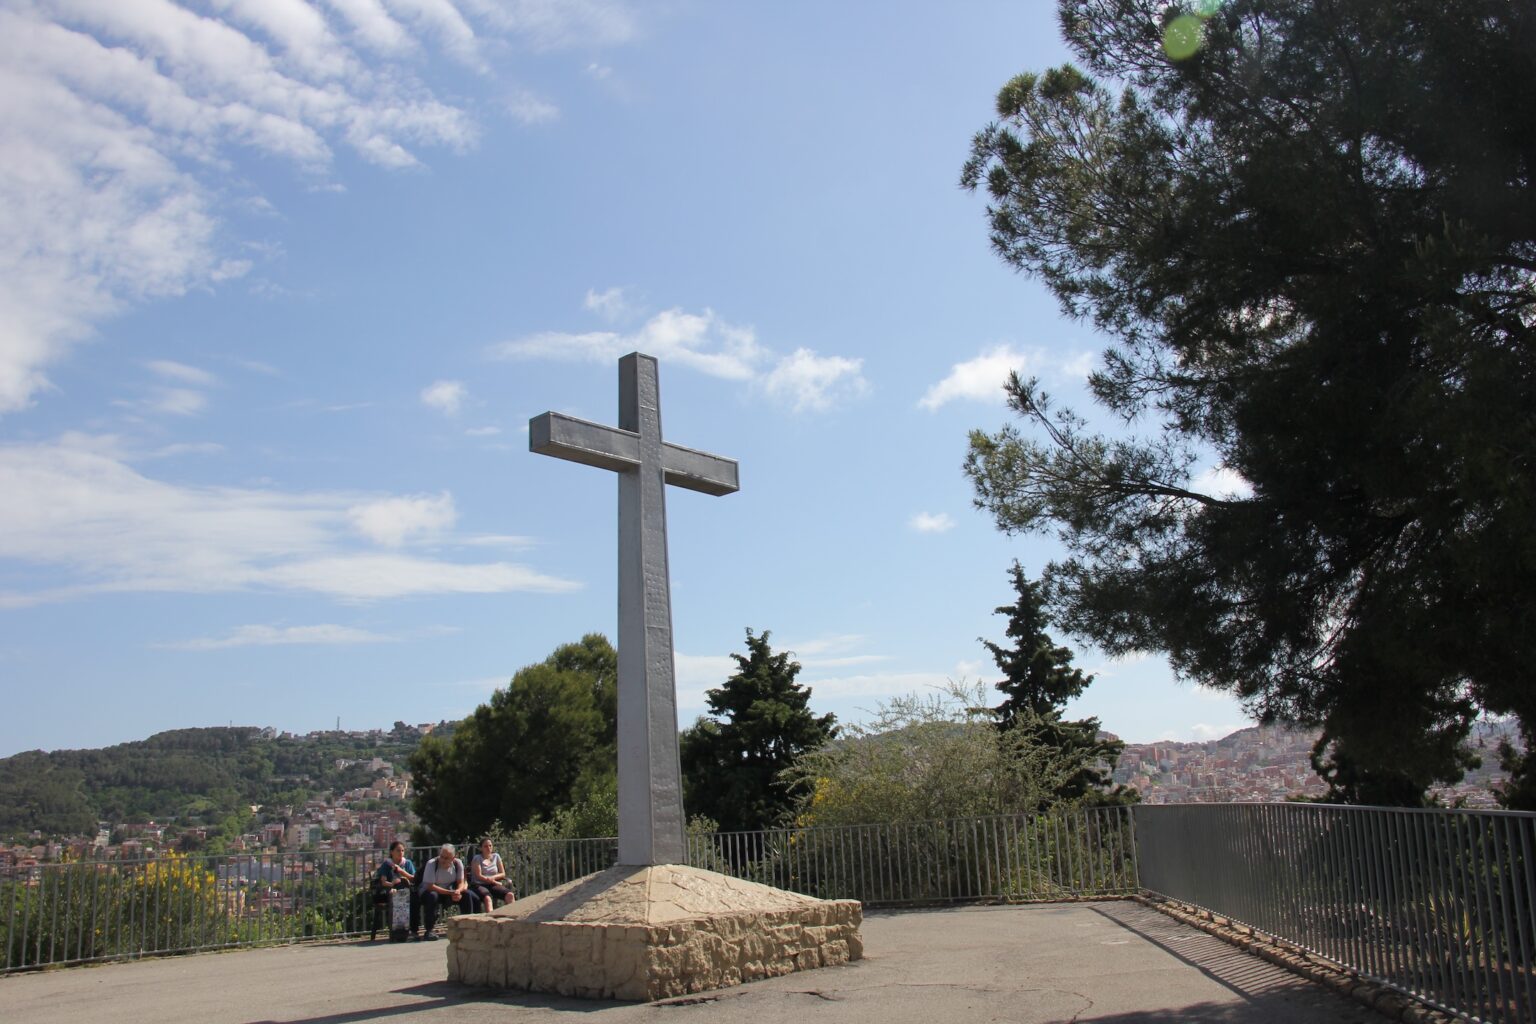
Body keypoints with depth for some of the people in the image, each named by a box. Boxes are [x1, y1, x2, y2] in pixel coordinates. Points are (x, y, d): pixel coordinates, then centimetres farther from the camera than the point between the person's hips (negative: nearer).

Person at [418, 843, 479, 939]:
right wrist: (450, 893, -33)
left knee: (467, 894, -17)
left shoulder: (458, 863, -10)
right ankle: (428, 931, -26)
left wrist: (458, 891, -30)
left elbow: (461, 882, -4)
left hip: (450, 891, 4)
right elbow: (429, 886, -27)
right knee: (432, 896, -37)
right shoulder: (431, 864, -23)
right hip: (432, 891, -4)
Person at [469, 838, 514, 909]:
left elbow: (503, 874, 12)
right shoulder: (477, 858, 3)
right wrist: (496, 882, -11)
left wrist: (492, 878, -9)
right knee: (487, 898, -41)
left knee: (510, 895, -27)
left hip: (493, 885, 4)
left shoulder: (496, 856, 15)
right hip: (479, 885, -4)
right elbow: (479, 876, -7)